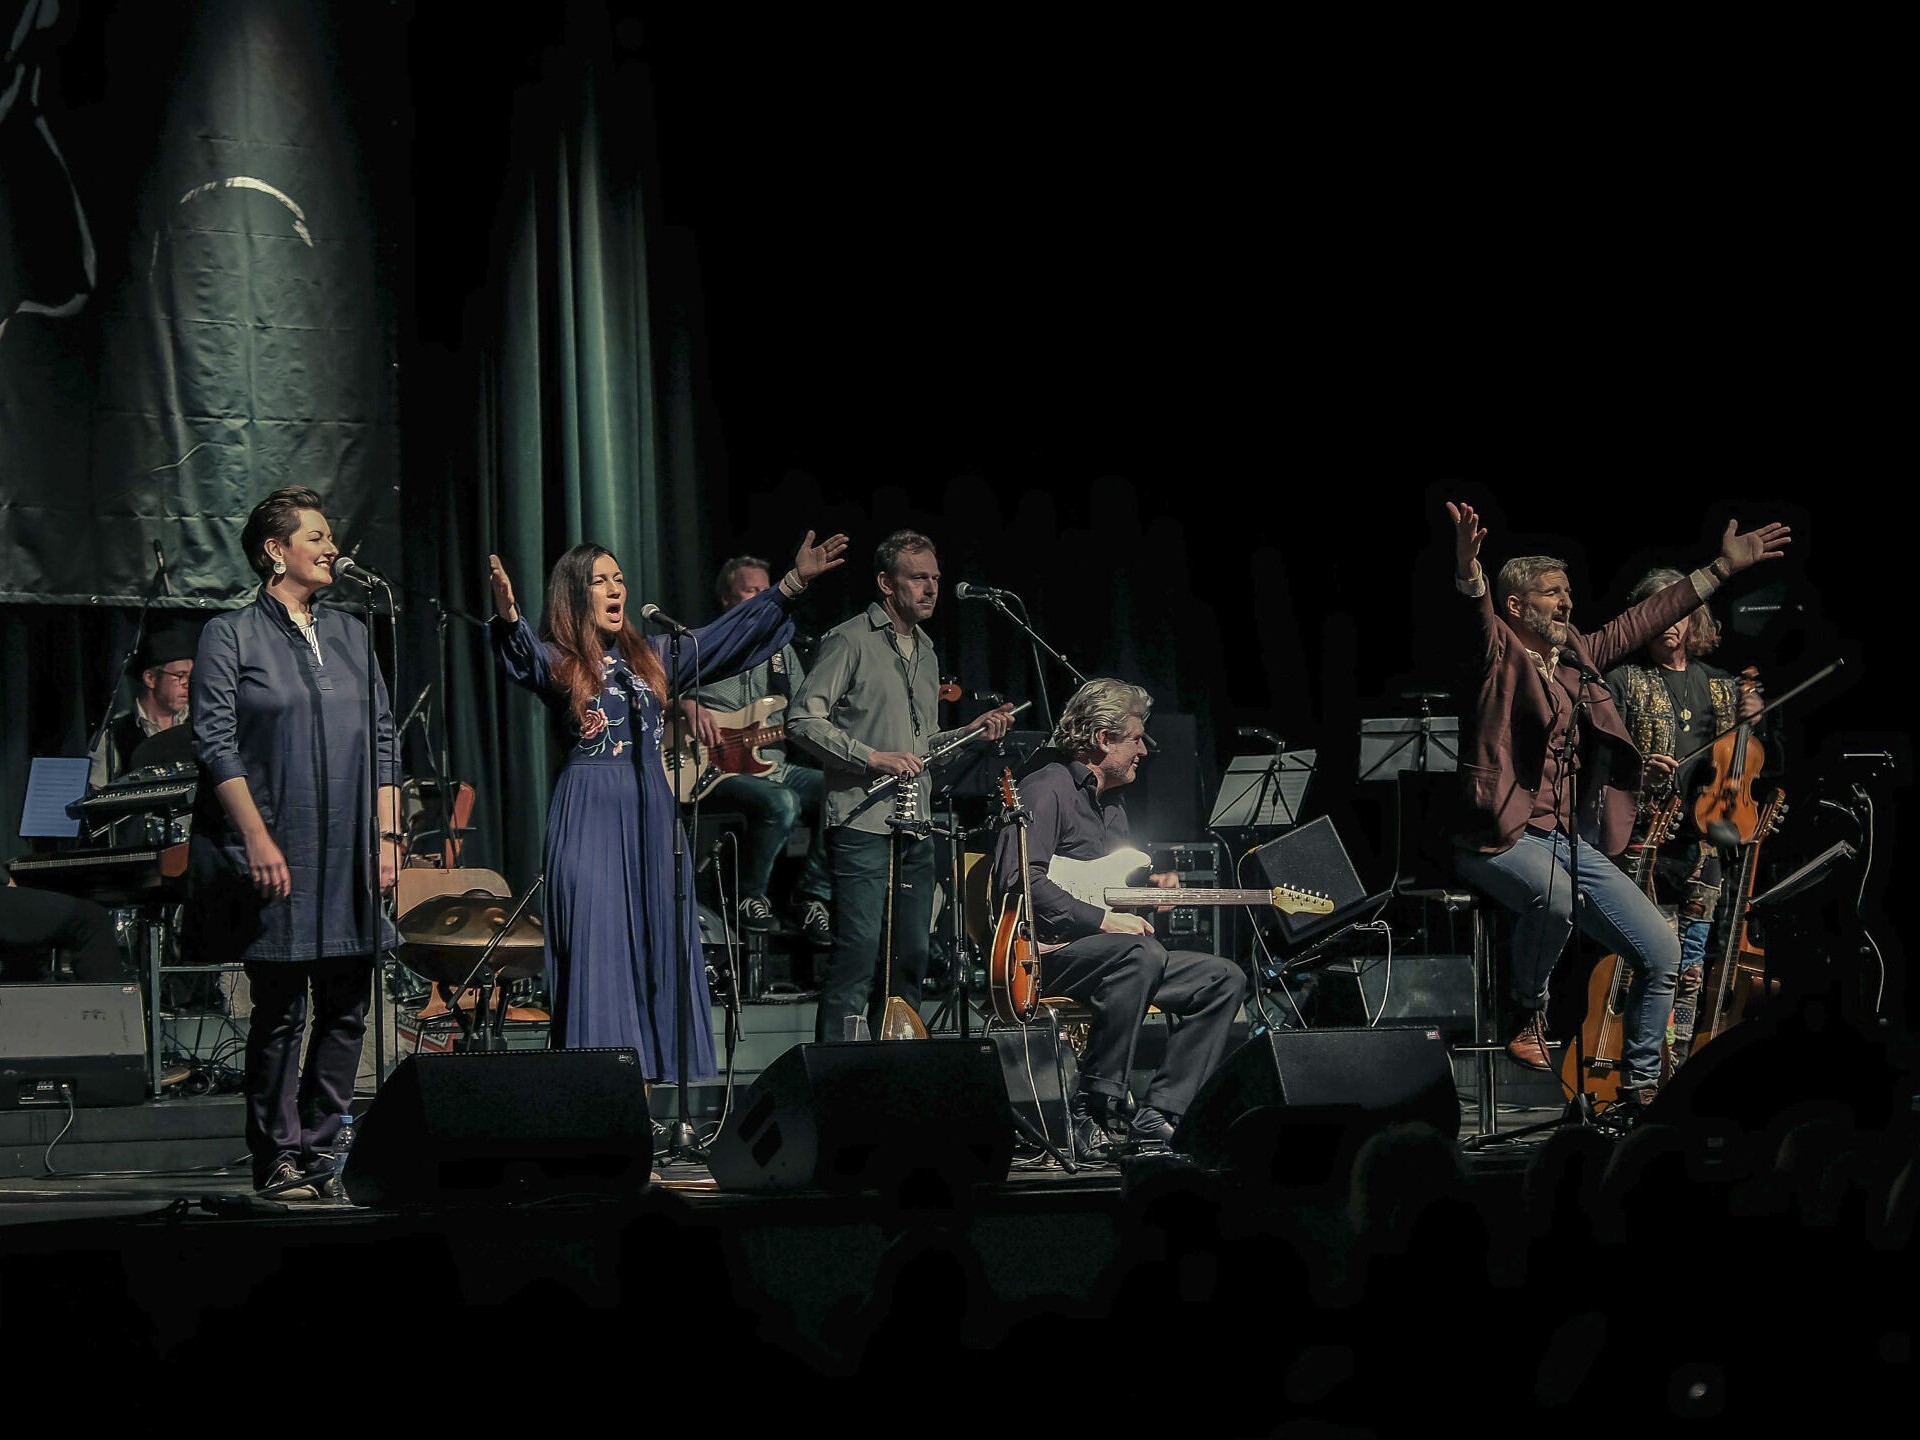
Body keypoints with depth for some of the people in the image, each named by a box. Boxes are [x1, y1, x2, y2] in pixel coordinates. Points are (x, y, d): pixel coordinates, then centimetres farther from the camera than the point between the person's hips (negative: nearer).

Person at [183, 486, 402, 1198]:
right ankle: (279, 1160, 5)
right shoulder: (230, 635, 0)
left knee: (347, 1008, 3)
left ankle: (319, 1151, 12)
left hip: (350, 857, 5)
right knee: (281, 1010, -3)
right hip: (276, 856, -5)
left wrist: (387, 834, 6)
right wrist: (257, 837, -15)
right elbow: (215, 743, -7)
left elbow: (383, 739, 15)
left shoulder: (350, 633, 14)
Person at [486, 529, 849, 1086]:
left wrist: (793, 582, 13)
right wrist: (507, 616, -47)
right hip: (590, 815, -5)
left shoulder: (649, 655, 15)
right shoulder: (558, 662, -1)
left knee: (661, 944, 4)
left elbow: (727, 635, 17)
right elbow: (522, 654, -23)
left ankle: (663, 1074, 8)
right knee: (598, 944, -7)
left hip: (653, 812, 5)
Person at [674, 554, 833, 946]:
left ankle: (811, 896, -6)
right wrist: (686, 703, -20)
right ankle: (750, 897, -13)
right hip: (722, 771, -6)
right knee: (781, 803, -36)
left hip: (775, 766, 6)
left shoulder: (782, 651, 20)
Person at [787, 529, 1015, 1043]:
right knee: (858, 956, -11)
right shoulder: (850, 640, -5)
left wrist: (970, 731, 10)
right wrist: (872, 757, -19)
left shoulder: (925, 649, 20)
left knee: (911, 958, 9)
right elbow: (803, 717, -12)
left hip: (915, 828, 8)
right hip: (862, 823, -8)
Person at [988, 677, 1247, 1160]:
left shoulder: (1112, 800, 23)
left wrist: (1148, 886, 11)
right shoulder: (1048, 787, -9)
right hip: (1044, 953, -10)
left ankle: (1156, 1117, -7)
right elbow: (1020, 881, -22)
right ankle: (1094, 1106, -32)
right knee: (1141, 954, -38)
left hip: (1103, 952, 10)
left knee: (1223, 979, -1)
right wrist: (1103, 920, -23)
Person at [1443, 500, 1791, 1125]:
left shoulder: (1578, 656, 17)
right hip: (1500, 834, -7)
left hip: (1571, 839, 7)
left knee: (1662, 950, -2)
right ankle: (1529, 1010, -10)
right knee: (1555, 897, -39)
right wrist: (1468, 570, -48)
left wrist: (1721, 568, 25)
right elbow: (1473, 611, -25)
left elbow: (1644, 618, 25)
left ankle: (1640, 1089, 11)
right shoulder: (1496, 650, -3)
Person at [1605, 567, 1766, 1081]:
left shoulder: (1722, 687, 17)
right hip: (1646, 838, -5)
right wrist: (1637, 766, -20)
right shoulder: (1624, 681, 4)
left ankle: (1678, 1069, 12)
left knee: (1690, 970, 6)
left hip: (1705, 841, 5)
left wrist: (1751, 721, 4)